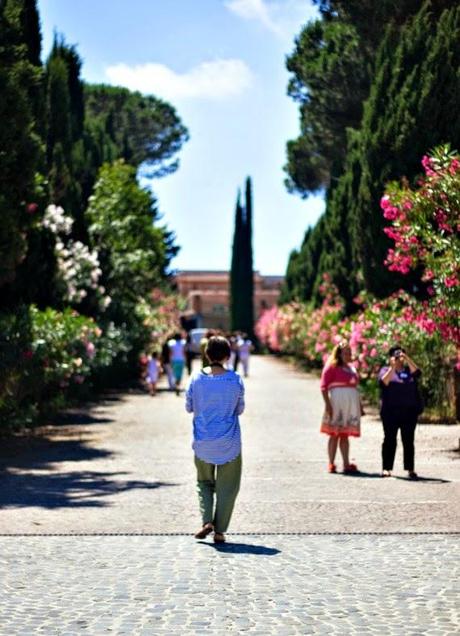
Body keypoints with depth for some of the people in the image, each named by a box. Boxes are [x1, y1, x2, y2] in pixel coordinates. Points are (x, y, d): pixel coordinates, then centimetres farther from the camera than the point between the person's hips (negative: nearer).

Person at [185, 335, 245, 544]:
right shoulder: (235, 380, -10)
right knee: (226, 487, 10)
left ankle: (207, 521, 1)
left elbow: (189, 407, 2)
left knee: (204, 482, 19)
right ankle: (219, 531, 9)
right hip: (229, 442, -1)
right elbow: (240, 409, 1)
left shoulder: (197, 378, -7)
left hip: (203, 442, 1)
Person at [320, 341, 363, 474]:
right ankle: (331, 464, 0)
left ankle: (346, 464, 7)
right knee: (334, 434, -3)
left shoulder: (352, 368, 19)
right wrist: (327, 404, -19)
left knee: (345, 435, 8)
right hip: (337, 402, -6)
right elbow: (324, 387, -9)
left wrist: (360, 406, 21)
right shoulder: (331, 367, -3)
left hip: (351, 403, 6)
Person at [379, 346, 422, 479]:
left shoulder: (408, 370, 15)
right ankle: (386, 468, 2)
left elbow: (417, 372, -7)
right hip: (391, 412, -2)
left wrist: (407, 359, -17)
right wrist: (392, 367, -19)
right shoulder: (386, 370, 8)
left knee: (408, 441, 2)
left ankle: (410, 469, 4)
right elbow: (383, 382, -11)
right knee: (390, 439, -1)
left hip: (409, 412, 2)